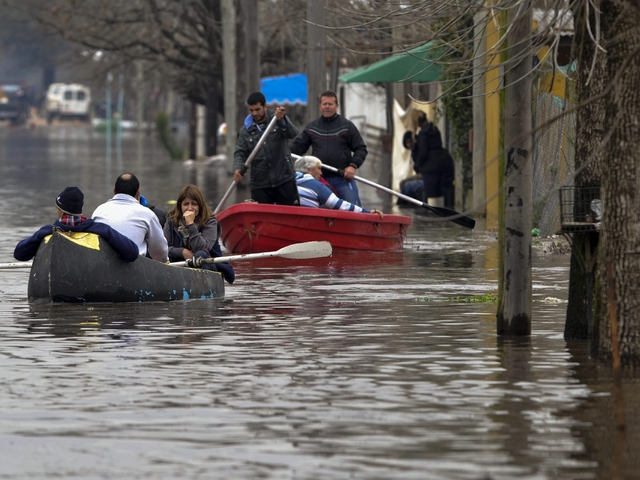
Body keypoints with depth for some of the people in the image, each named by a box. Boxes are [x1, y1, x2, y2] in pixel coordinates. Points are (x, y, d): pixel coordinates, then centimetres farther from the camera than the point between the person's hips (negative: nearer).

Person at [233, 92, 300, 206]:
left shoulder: (279, 120, 2)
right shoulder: (246, 130, 6)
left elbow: (292, 133, -17)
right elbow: (240, 153, 4)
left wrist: (282, 120, -39)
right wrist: (238, 169, -18)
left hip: (284, 180, -2)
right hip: (260, 184, 2)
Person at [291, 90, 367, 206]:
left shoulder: (347, 126, 4)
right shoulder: (311, 128, 11)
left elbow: (361, 149, 4)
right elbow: (298, 147, 9)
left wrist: (353, 165, -11)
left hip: (343, 178, -3)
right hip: (320, 179, 3)